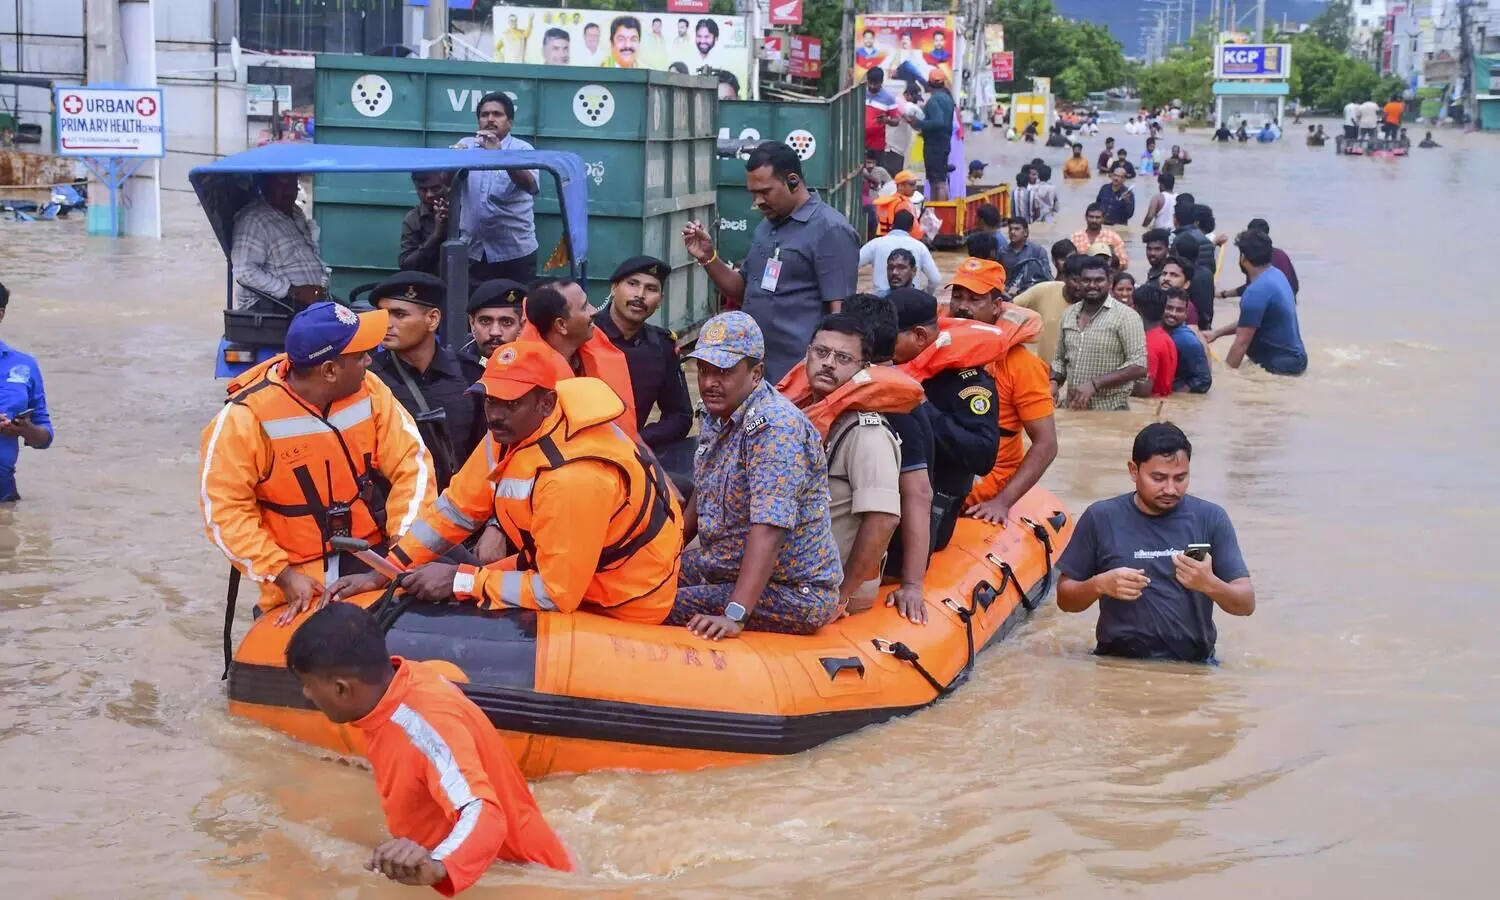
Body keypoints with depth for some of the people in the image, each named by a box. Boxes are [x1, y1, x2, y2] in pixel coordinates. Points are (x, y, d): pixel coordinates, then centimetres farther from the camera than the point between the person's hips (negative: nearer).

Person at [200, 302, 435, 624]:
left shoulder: (367, 390, -3)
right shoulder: (247, 417, -15)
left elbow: (411, 462, -1)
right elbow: (225, 510, -12)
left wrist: (403, 542, -13)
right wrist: (282, 575, -18)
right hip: (301, 578, -3)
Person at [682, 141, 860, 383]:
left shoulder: (830, 230, -11)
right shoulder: (765, 229, 16)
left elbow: (840, 311, -15)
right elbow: (742, 291, 24)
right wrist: (708, 257, 8)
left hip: (800, 377, -8)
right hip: (756, 372, 8)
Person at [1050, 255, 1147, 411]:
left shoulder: (1125, 316, -9)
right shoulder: (1069, 315, 8)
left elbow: (1139, 366, -15)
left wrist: (1094, 384, -21)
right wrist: (1054, 382, -3)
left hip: (1110, 412, -5)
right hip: (1073, 409, 5)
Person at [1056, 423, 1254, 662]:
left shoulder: (1211, 518, 6)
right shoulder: (1101, 518, 6)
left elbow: (1246, 604, 3)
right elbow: (1065, 598, 12)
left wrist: (1210, 585, -18)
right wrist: (1099, 584, -9)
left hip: (1192, 664, 1)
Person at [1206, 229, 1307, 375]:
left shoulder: (1257, 291, -22)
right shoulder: (1275, 274, 7)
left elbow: (1241, 343, -18)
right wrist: (1217, 333, 15)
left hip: (1282, 366, -9)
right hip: (1293, 357, 9)